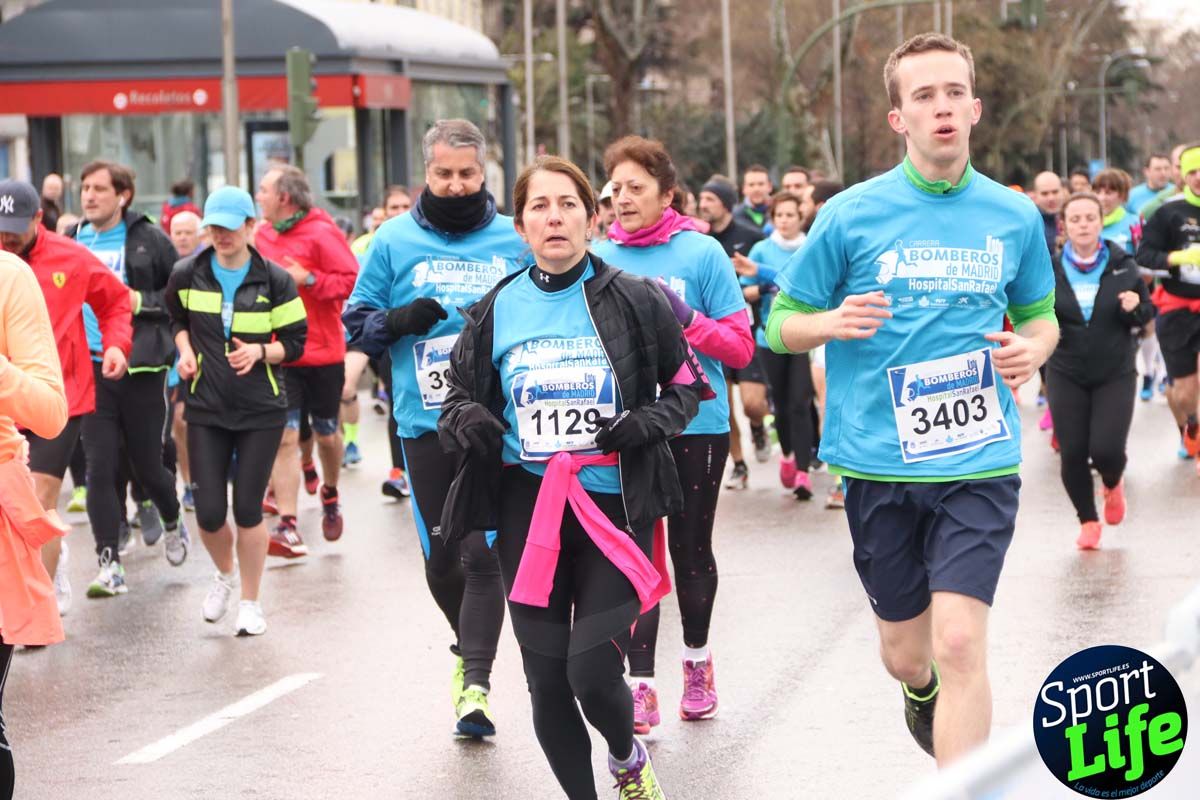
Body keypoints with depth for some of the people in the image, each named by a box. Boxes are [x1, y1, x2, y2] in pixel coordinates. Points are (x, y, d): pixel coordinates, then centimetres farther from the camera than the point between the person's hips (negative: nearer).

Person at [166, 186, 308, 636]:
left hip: (261, 411, -2)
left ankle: (251, 602, 16)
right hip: (206, 410, 2)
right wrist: (185, 350, 1)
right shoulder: (188, 275, 0)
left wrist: (261, 352, -19)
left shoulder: (275, 281, -5)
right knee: (209, 513, -2)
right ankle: (225, 574, 31)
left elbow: (295, 343, 0)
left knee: (248, 510, -2)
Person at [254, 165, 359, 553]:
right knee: (284, 437, -8)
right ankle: (287, 526, -12)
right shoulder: (263, 235, 5)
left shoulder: (322, 234, -11)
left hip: (323, 354, -3)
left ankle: (330, 495, 42)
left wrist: (308, 279, -23)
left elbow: (352, 281, -15)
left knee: (326, 433, 14)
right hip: (278, 356, 3)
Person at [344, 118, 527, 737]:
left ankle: (476, 682, -8)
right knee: (441, 559, 9)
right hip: (424, 423, 2)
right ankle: (469, 646, 36)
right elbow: (357, 324, 7)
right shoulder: (394, 241, 4)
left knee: (484, 553, -11)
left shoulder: (515, 241, 4)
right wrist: (401, 320, -13)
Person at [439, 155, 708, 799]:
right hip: (528, 510, 3)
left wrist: (646, 423, -12)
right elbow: (459, 394, 14)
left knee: (592, 671, -11)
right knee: (546, 680, 3)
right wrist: (464, 420, -10)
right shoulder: (497, 311, 5)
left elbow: (685, 386, 8)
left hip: (615, 508, -3)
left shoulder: (635, 300, -2)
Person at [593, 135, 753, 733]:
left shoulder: (702, 253, -5)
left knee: (691, 551, 11)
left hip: (695, 424, -2)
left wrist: (684, 319, -20)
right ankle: (640, 685, 2)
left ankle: (697, 661, 32)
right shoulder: (598, 259, 4)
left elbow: (741, 348, -6)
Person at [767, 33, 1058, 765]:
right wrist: (834, 322, -18)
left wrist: (1031, 349, -6)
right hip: (880, 463, 0)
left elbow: (1040, 318, 18)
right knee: (905, 653, 13)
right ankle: (922, 693, 50)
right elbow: (782, 324, 4)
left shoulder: (1015, 216, 3)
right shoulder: (852, 215, -3)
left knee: (959, 646, -15)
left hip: (979, 462, 0)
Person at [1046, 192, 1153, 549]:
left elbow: (1147, 312, 6)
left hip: (1115, 374, 0)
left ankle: (1113, 485, 27)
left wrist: (1134, 308, -15)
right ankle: (1088, 520, 22)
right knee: (1072, 453, -2)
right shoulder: (1050, 269, -4)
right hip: (1067, 375, 0)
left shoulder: (1123, 266, -2)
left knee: (1107, 449, -11)